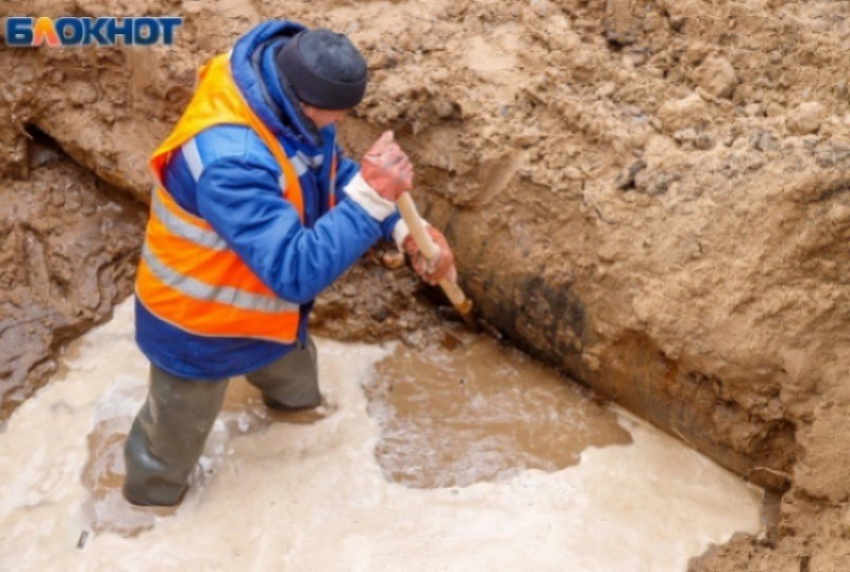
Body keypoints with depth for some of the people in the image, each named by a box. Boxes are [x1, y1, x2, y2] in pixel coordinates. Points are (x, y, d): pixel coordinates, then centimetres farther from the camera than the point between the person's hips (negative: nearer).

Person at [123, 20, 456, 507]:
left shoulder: (284, 92, -15)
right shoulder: (229, 160, -44)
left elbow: (335, 174, 2)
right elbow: (297, 270, -41)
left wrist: (404, 230, -8)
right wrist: (373, 196, -44)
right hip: (198, 323, -7)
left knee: (298, 393, 34)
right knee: (173, 442, 19)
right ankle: (149, 507, 49)